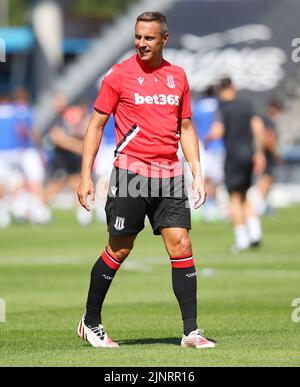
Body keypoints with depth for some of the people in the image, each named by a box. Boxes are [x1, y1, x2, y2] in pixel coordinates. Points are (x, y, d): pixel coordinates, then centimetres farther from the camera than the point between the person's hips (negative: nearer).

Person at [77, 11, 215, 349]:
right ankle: (90, 322, 18)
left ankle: (191, 331, -3)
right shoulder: (119, 75, -2)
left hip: (169, 174, 4)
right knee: (118, 250, 1)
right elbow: (96, 125, 1)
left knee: (181, 247, -5)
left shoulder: (177, 76, 11)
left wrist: (197, 173, 9)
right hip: (130, 173, -4)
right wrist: (86, 177, -4)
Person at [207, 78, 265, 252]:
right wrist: (259, 152, 7)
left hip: (233, 155, -5)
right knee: (244, 197, 17)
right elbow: (258, 127, 2)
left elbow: (218, 131, -19)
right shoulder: (246, 105, 7)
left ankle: (242, 239, -4)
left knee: (235, 198, 0)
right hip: (249, 154, 5)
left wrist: (209, 137, 3)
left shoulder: (222, 108, -8)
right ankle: (255, 233, 4)